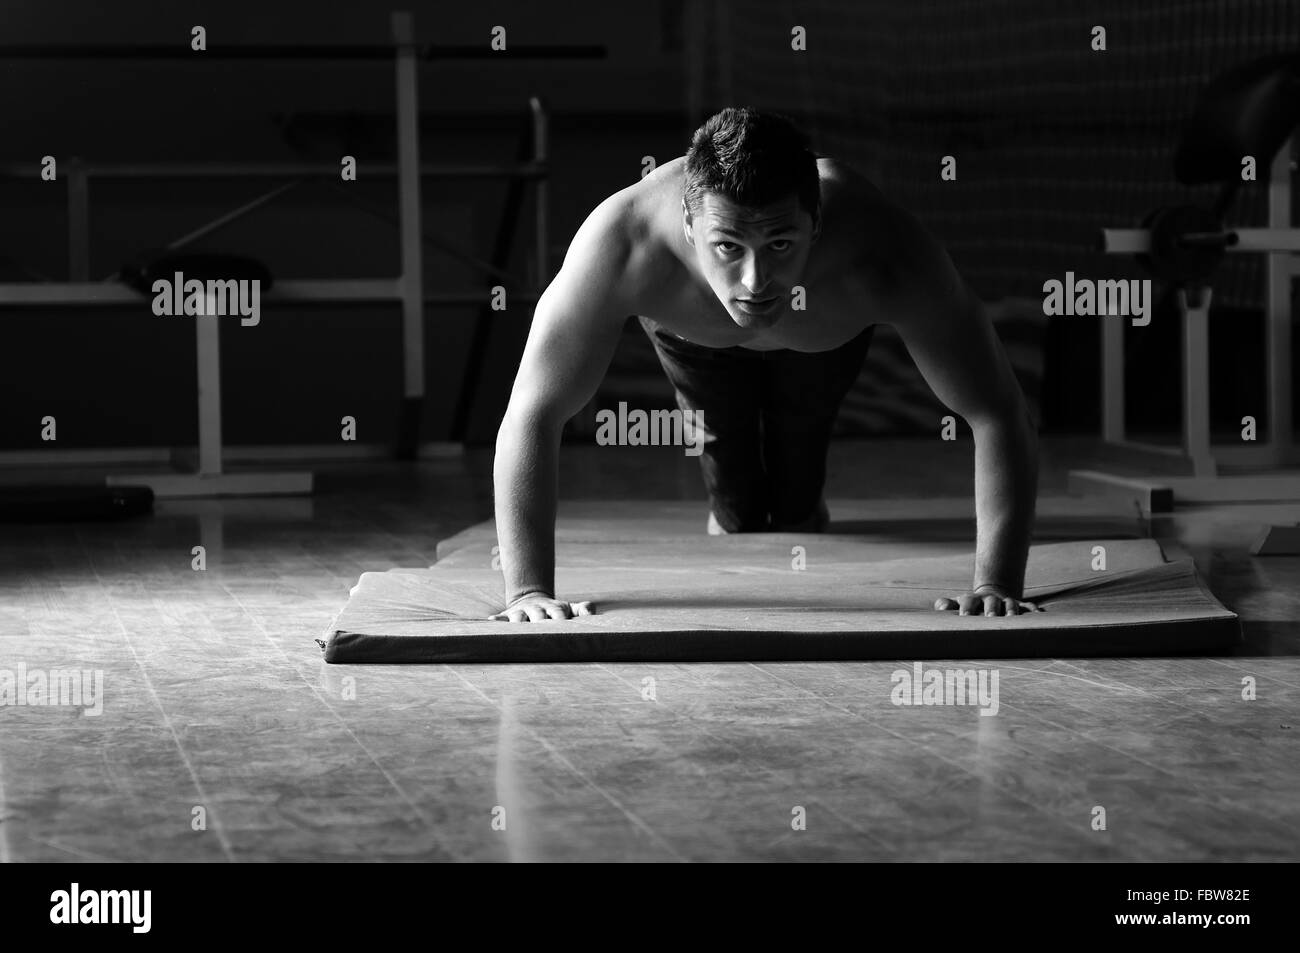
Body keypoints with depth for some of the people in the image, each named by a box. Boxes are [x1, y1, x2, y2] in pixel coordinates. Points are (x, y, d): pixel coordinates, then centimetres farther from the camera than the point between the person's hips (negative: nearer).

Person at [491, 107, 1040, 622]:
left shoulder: (880, 254, -49)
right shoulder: (622, 244, -50)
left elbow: (997, 414, -41)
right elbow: (533, 414, -43)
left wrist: (996, 586, -49)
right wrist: (528, 592, -51)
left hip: (821, 340, 0)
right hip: (694, 336, 0)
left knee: (797, 506, 16)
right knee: (735, 512, 11)